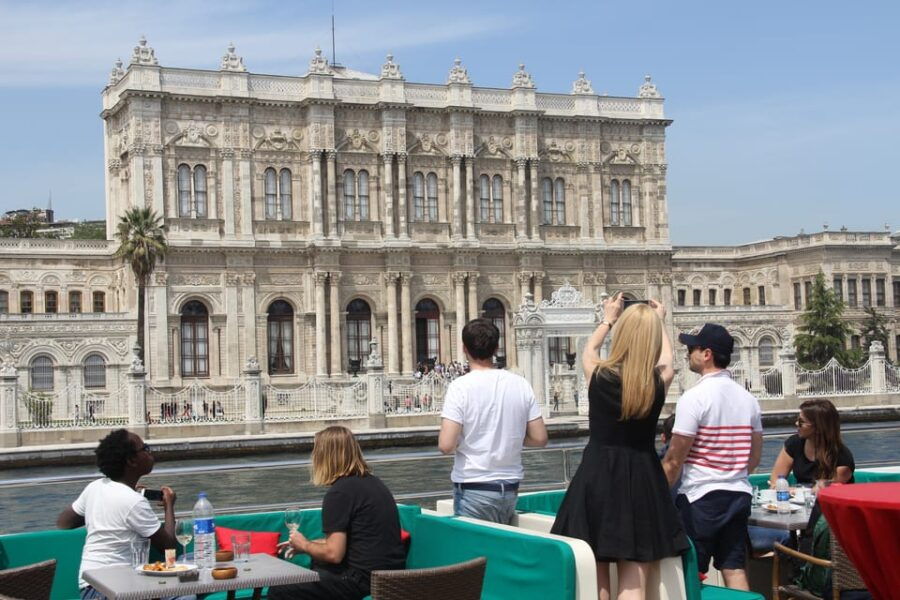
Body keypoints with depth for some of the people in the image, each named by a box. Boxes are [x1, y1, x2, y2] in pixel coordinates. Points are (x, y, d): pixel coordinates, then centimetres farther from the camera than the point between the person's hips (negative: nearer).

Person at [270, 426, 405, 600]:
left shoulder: (339, 492, -15)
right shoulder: (370, 481, 14)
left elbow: (333, 553, -17)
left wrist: (304, 545, 1)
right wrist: (308, 544, 28)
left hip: (365, 579, -10)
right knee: (315, 566, 34)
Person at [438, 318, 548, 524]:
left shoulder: (460, 387, -12)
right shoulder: (521, 384, 2)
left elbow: (446, 445, -18)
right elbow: (540, 438, 4)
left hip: (474, 490, -5)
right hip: (511, 487, 5)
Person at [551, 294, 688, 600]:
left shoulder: (598, 375, -7)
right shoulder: (659, 381, -6)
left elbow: (588, 349, 18)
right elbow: (666, 357, 20)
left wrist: (608, 320, 34)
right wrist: (658, 321, 36)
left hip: (596, 479, 0)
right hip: (641, 482, 0)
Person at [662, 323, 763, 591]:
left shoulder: (694, 397, -13)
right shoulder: (747, 398, 8)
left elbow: (674, 460, -13)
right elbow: (754, 458, 15)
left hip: (700, 497, -6)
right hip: (739, 494, 6)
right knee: (734, 569, 8)